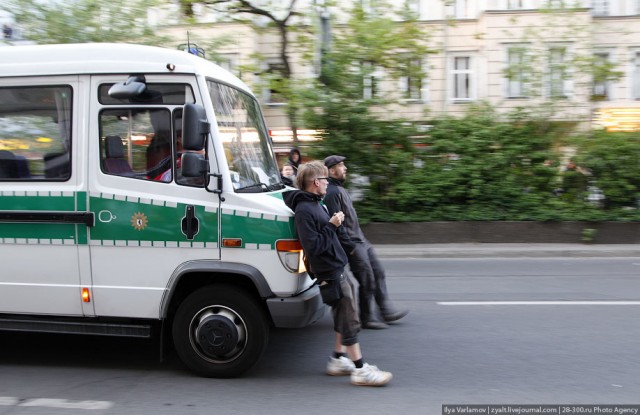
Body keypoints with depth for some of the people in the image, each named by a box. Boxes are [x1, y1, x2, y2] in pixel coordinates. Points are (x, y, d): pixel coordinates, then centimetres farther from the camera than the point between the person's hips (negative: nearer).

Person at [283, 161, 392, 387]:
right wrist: (332, 226, -18)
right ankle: (360, 370, 3)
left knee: (343, 318, 17)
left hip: (336, 268, 10)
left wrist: (334, 223, 5)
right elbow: (313, 246, -24)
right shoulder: (304, 211, -19)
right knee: (349, 320, -5)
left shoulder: (316, 205, 13)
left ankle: (338, 360, 27)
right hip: (329, 272, -10)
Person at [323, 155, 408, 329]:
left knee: (378, 274, 13)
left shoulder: (340, 189, 16)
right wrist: (350, 246, -20)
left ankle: (387, 311, 20)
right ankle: (368, 318, 10)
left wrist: (361, 239, 19)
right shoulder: (331, 193, -18)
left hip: (361, 241, 11)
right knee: (367, 281, -3)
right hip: (352, 243, -11)